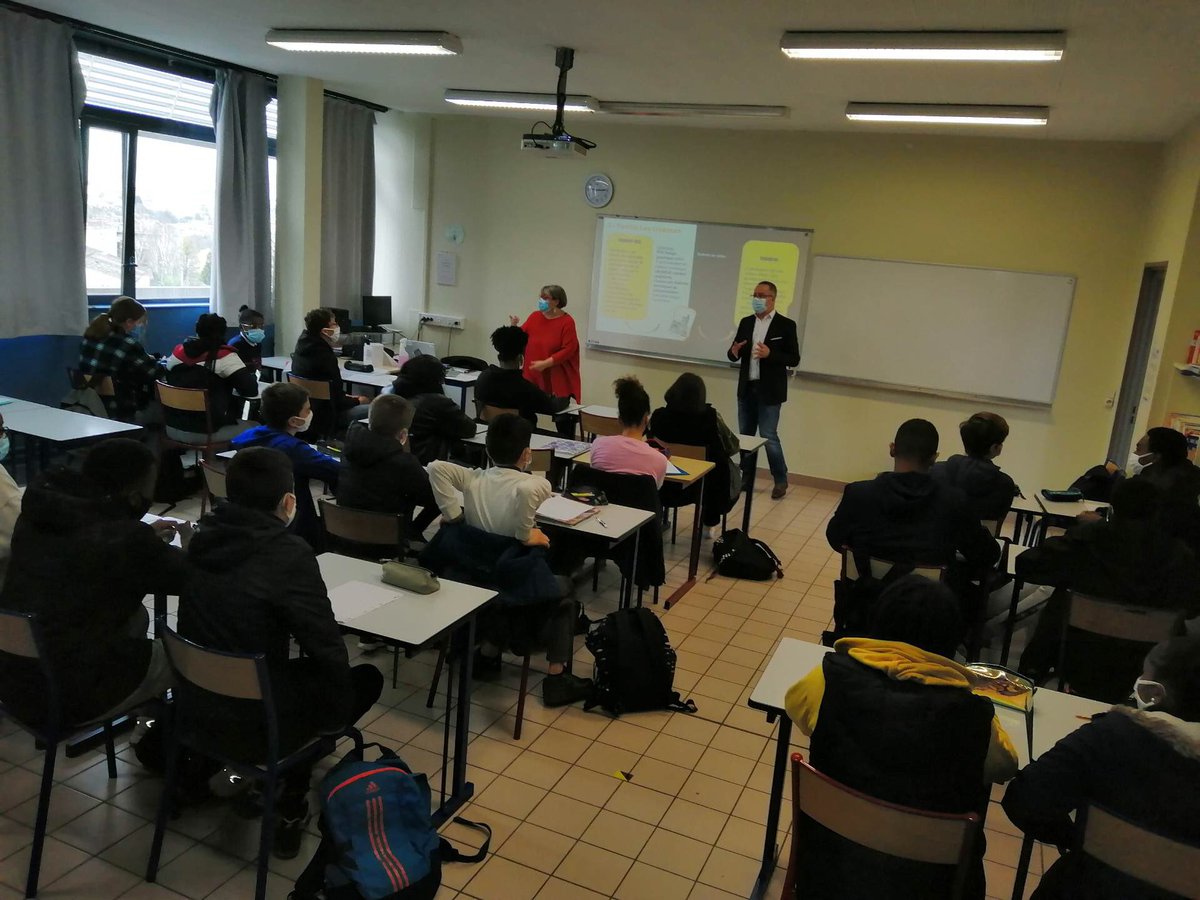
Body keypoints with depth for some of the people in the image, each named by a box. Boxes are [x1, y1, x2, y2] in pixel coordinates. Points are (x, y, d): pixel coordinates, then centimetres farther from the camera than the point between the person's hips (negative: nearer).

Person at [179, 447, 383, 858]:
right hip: (259, 724, -7)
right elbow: (327, 648, -17)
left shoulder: (204, 539, -3)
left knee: (299, 668, 30)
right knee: (366, 678, 15)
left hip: (198, 704, 7)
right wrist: (340, 711, 1)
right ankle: (288, 803, 19)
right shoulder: (288, 554, -22)